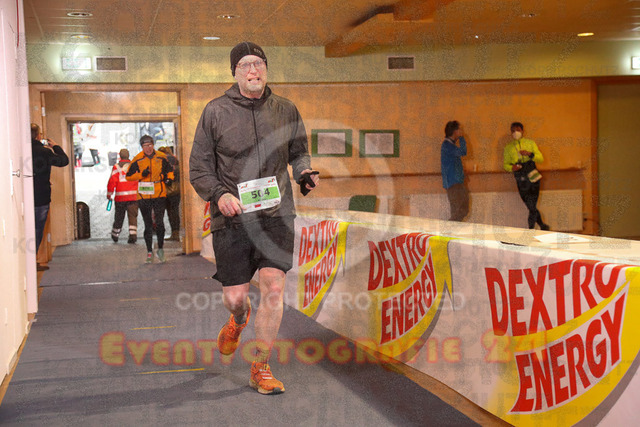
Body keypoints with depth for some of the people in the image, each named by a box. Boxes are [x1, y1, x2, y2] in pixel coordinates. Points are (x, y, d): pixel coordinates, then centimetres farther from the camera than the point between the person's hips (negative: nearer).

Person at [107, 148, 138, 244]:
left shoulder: (117, 167, -3)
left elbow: (112, 181, -8)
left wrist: (109, 194, 0)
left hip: (120, 197, 0)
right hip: (133, 196, 0)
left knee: (119, 217, 13)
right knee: (133, 216, -1)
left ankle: (115, 235, 27)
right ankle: (133, 234, -17)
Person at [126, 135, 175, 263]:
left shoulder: (161, 157, 2)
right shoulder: (137, 159, -1)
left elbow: (169, 170, 19)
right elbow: (129, 176, 1)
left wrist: (169, 178, 0)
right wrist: (141, 174, -13)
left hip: (160, 195, 0)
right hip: (144, 195, 0)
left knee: (159, 223, -8)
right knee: (148, 225, 6)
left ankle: (160, 248, 10)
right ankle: (149, 251, 16)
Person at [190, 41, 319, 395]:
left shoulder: (286, 110, 7)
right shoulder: (215, 112, 0)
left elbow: (299, 152, 21)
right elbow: (198, 167, 3)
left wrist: (304, 173, -2)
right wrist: (219, 194, -15)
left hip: (277, 211, 1)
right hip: (232, 217, -1)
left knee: (273, 289, -10)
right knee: (234, 297, 1)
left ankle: (260, 369, 6)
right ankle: (239, 318, 42)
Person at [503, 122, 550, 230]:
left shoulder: (530, 143, 10)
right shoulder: (508, 148, 11)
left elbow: (541, 158, 6)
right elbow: (506, 164, 12)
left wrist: (530, 154, -13)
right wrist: (512, 167, -11)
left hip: (532, 176, -1)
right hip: (520, 179, 1)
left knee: (532, 206, -8)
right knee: (531, 207, 4)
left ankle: (530, 229, -2)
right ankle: (542, 226, 21)